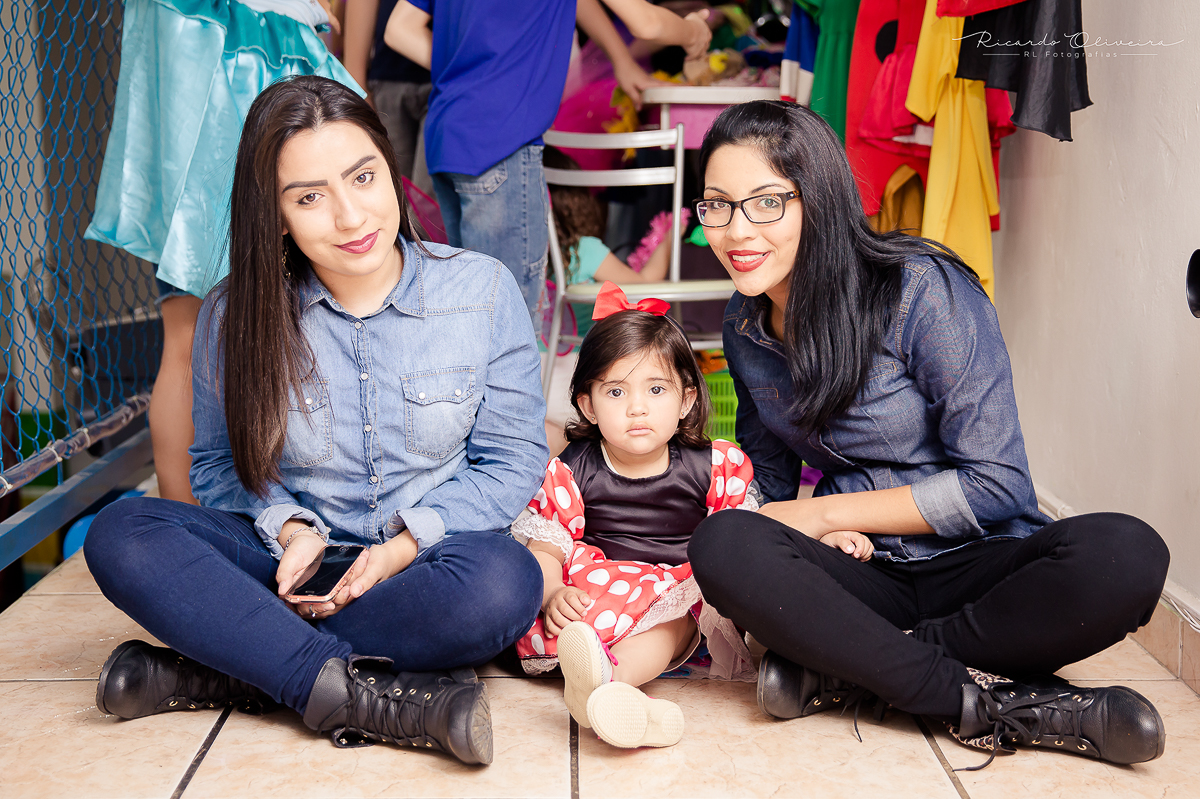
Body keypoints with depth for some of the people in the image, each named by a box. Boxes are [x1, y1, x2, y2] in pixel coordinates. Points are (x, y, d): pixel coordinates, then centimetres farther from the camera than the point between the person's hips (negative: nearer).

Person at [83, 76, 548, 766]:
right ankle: (369, 698, -32)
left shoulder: (483, 290, -6)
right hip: (293, 556, 1)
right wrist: (290, 527, -14)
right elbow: (220, 462, 8)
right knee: (121, 536, -24)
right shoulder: (236, 315, -3)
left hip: (427, 556, -1)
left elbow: (513, 458, -2)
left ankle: (217, 673, -24)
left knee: (506, 582, -37)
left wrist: (407, 543, -16)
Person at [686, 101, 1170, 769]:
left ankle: (849, 669, -23)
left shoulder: (922, 290, -14)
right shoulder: (744, 327, 4)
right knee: (722, 545, -29)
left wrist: (825, 514, -13)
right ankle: (991, 704, -25)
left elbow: (997, 483, -16)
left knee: (1127, 556, -35)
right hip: (865, 573, 3)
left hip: (979, 563, -3)